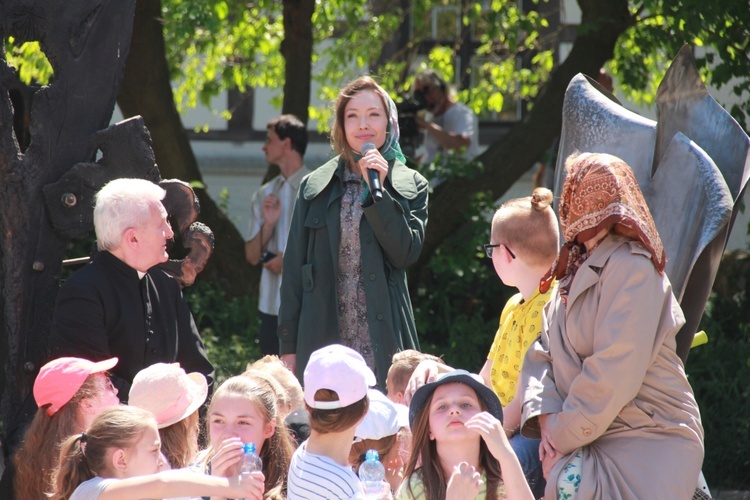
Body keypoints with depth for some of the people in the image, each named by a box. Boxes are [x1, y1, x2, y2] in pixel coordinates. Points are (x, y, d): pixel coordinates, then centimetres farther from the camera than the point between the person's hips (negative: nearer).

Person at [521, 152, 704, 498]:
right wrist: (546, 418, -8)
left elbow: (614, 373, -19)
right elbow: (541, 353, 9)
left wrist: (563, 437, -16)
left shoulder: (631, 266, -12)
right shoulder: (578, 269, 16)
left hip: (647, 441, -8)